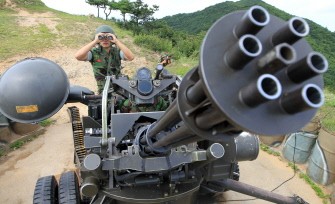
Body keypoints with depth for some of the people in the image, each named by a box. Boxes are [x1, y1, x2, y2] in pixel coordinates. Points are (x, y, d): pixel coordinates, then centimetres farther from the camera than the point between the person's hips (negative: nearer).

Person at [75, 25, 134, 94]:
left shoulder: (117, 51, -5)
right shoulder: (94, 52, -8)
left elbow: (131, 57, -25)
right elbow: (77, 56, -27)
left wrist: (117, 41, -27)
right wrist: (94, 41, -26)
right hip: (103, 89, -1)